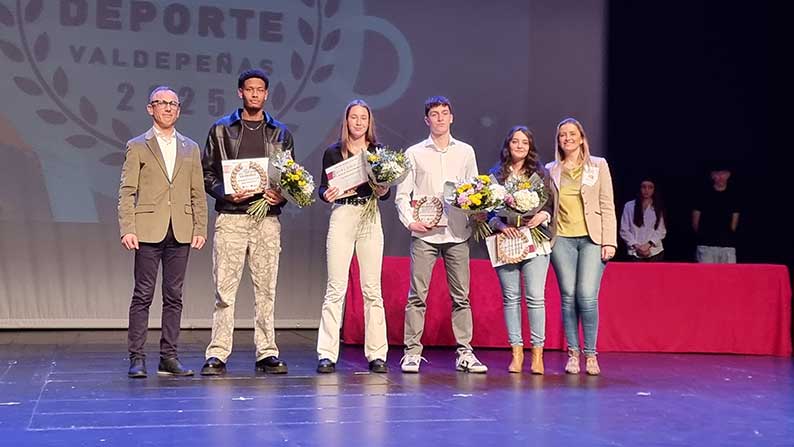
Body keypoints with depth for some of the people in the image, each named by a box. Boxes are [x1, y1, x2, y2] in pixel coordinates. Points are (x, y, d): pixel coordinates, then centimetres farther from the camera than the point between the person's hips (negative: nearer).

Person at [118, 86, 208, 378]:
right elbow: (127, 192, 0)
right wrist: (127, 229, -10)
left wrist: (200, 229, 4)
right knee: (143, 295, -2)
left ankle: (169, 357, 10)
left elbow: (198, 194, 14)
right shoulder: (137, 146, 6)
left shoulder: (190, 149, 15)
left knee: (174, 297, 5)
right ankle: (137, 358, 2)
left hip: (181, 232, 3)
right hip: (148, 230, -3)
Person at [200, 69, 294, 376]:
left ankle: (267, 354, 8)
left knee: (266, 288, 3)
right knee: (224, 287, -4)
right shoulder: (221, 130, 8)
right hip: (230, 217, -2)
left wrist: (281, 196, -6)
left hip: (267, 218, 2)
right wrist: (226, 194, -11)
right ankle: (217, 355, -1)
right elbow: (207, 173, 6)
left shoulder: (280, 133, 13)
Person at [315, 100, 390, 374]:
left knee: (372, 289, 2)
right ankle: (327, 355, -3)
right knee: (336, 288, -5)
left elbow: (386, 193, 9)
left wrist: (383, 190, -13)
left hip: (371, 219, 1)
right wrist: (326, 194, -15)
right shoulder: (333, 152, 7)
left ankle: (377, 354, 7)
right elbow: (323, 188, 7)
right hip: (342, 217, -1)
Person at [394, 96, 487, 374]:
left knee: (461, 296, 3)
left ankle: (464, 353, 7)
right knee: (417, 296, -3)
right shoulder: (414, 153, 7)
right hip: (424, 234, -2)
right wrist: (410, 221, -7)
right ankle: (412, 352, 2)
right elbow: (402, 194, 6)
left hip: (457, 233, 2)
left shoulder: (465, 152, 13)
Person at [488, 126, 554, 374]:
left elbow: (552, 203, 9)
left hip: (535, 241, -1)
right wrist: (500, 224, -10)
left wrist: (543, 216, -11)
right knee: (510, 297, 2)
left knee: (536, 297, -6)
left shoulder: (540, 173, 10)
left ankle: (537, 354, -1)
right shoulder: (495, 174, 9)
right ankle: (516, 352, 8)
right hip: (505, 241, 1)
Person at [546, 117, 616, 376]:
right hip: (562, 239, 2)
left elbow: (608, 206, 4)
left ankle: (591, 354, 0)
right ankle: (573, 353, 8)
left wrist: (609, 241, -3)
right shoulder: (551, 170, 12)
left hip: (592, 238, -2)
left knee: (587, 296, -11)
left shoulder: (598, 166, 8)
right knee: (568, 297, -1)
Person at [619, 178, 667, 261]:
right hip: (635, 252, -1)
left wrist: (649, 244, -10)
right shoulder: (629, 206, 4)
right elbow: (624, 230, 3)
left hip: (655, 252, 1)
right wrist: (636, 246, -8)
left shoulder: (658, 208, 10)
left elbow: (662, 231, 5)